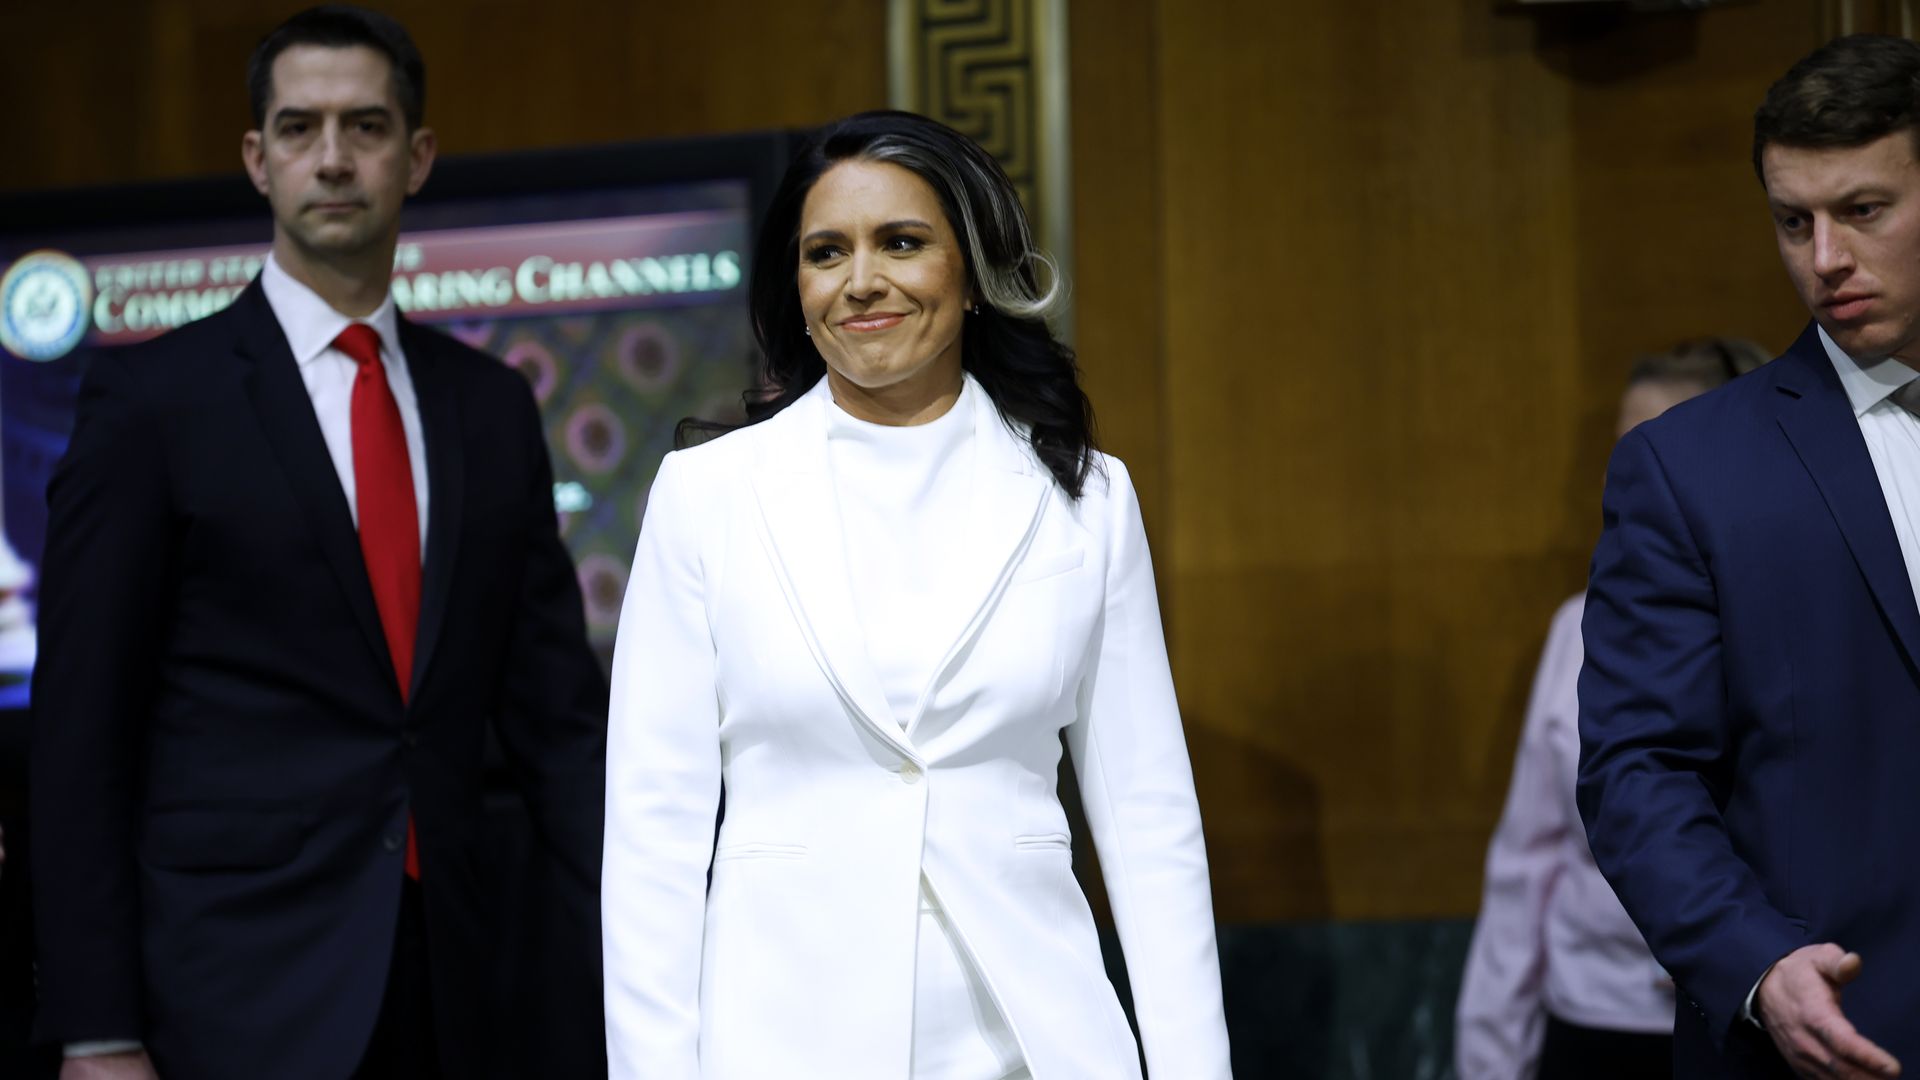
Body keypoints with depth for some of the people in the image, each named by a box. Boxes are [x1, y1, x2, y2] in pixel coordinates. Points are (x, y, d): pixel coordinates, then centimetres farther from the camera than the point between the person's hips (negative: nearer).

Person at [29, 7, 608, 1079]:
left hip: (439, 991, 4)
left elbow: (557, 708, 9)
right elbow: (82, 730, -5)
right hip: (238, 993, -4)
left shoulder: (492, 407, 10)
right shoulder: (152, 397, -2)